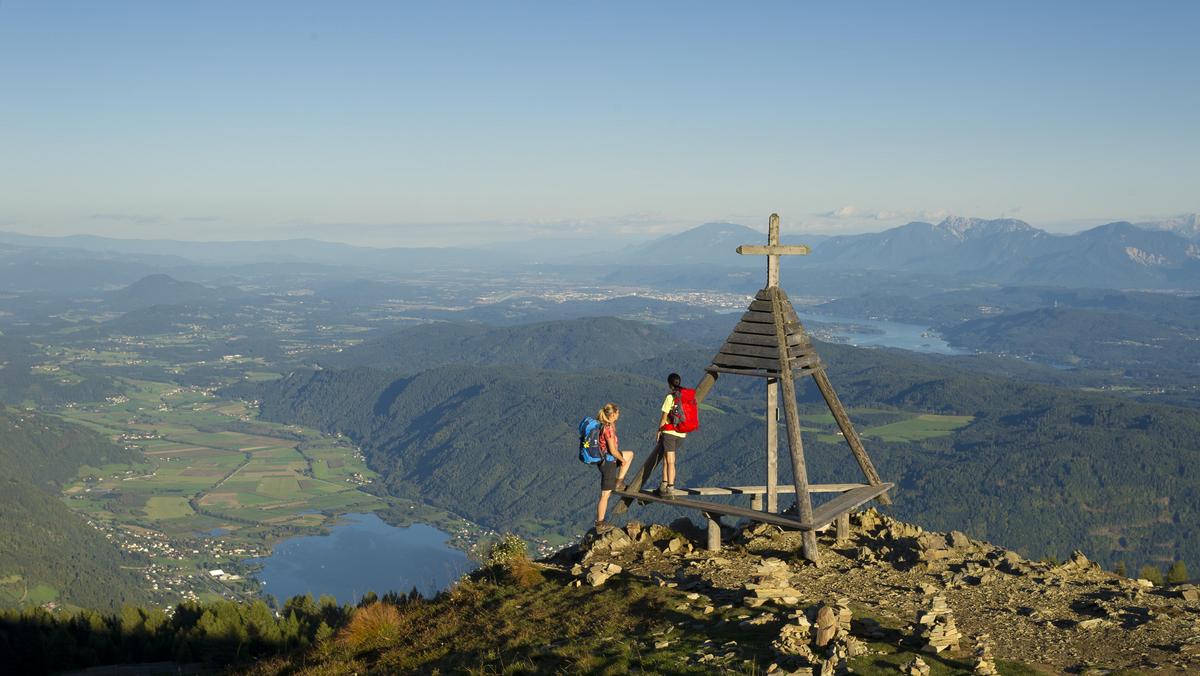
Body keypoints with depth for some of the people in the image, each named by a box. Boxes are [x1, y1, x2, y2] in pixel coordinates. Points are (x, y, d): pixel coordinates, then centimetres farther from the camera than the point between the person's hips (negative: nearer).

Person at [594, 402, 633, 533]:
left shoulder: (601, 424, 2)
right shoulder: (608, 428, -25)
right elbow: (613, 450, -22)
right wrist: (622, 460, -7)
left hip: (602, 458, 9)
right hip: (608, 462, -9)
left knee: (630, 454, 28)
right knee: (605, 495, 1)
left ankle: (618, 482, 25)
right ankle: (600, 524, 9)